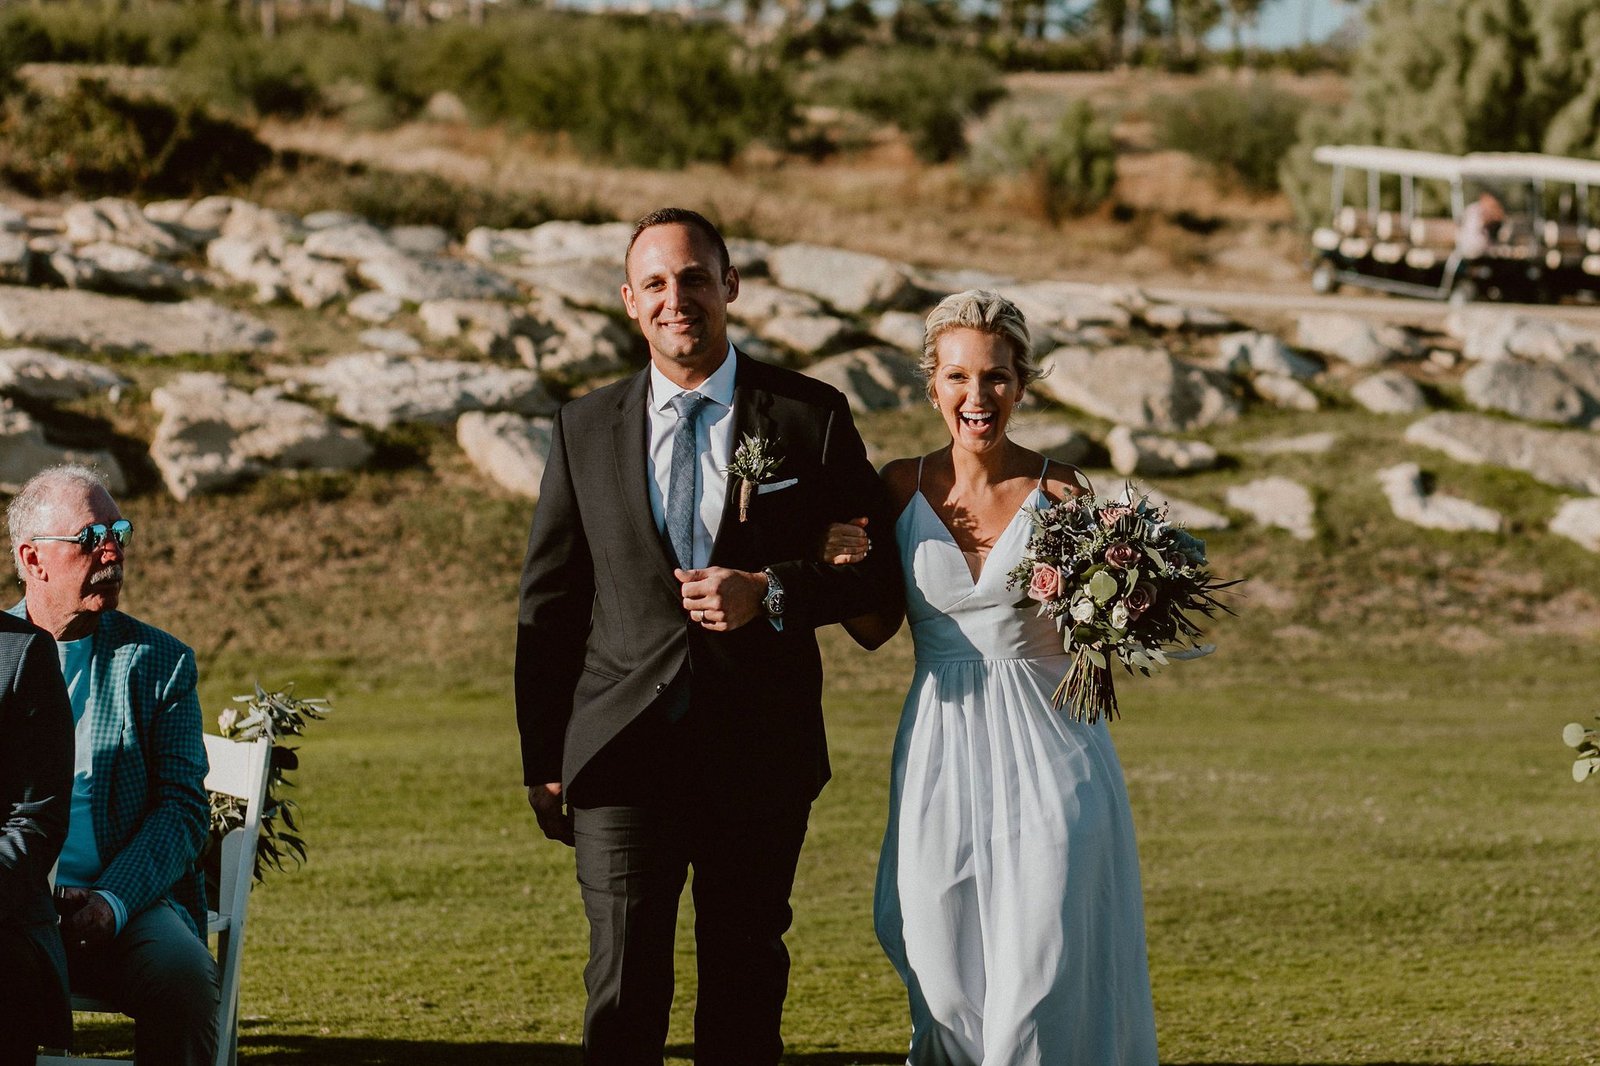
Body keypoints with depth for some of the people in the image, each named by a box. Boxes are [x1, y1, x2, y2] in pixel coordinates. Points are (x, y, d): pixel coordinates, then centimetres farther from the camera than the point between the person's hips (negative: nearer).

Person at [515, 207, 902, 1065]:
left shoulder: (810, 418, 2)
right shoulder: (585, 429, 6)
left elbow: (883, 570, 4)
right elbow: (548, 602, 9)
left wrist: (772, 593, -14)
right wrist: (543, 761, 6)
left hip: (761, 758, 0)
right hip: (625, 752, 0)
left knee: (745, 992, 10)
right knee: (625, 991, -8)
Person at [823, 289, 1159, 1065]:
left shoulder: (1059, 491, -5)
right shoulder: (903, 486, 2)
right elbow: (875, 630, 10)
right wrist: (843, 568, -8)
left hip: (1046, 750, -2)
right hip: (941, 758, 2)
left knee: (1042, 979, -4)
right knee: (944, 985, 6)